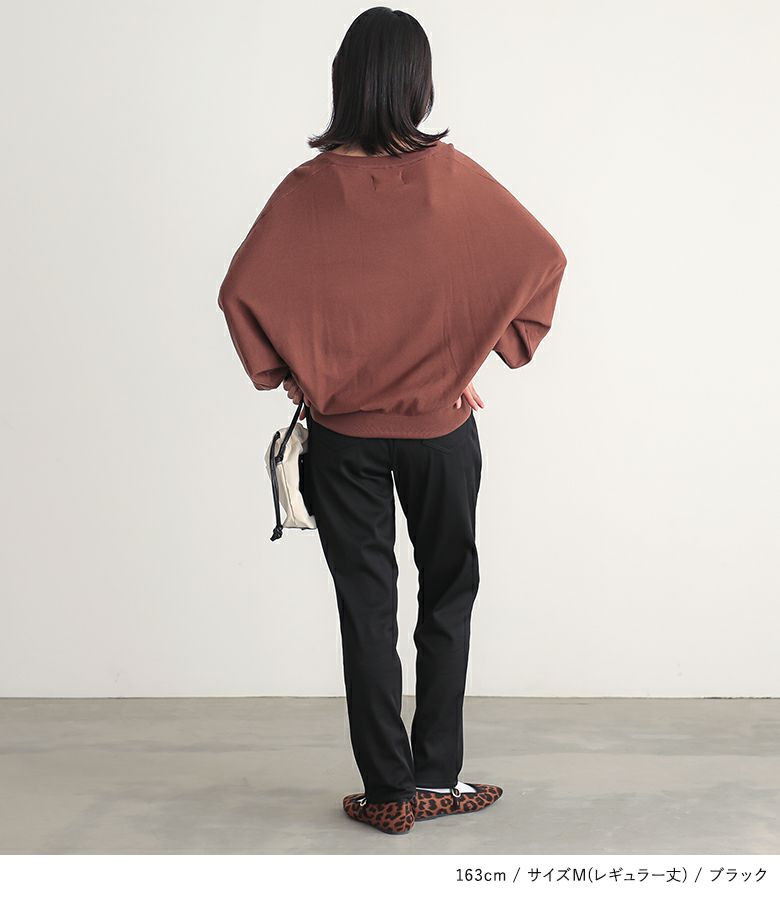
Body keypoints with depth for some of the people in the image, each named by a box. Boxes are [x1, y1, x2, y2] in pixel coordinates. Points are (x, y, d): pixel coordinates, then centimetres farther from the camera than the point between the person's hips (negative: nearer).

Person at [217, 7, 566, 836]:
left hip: (343, 430, 0)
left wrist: (286, 374, -1)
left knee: (365, 609, 8)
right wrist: (487, 352, 1)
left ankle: (388, 789, 14)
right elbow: (544, 261, -6)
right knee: (448, 597, 15)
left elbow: (242, 290, -13)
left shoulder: (310, 187, -8)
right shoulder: (453, 176, -7)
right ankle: (437, 777, 18)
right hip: (441, 424, 0)